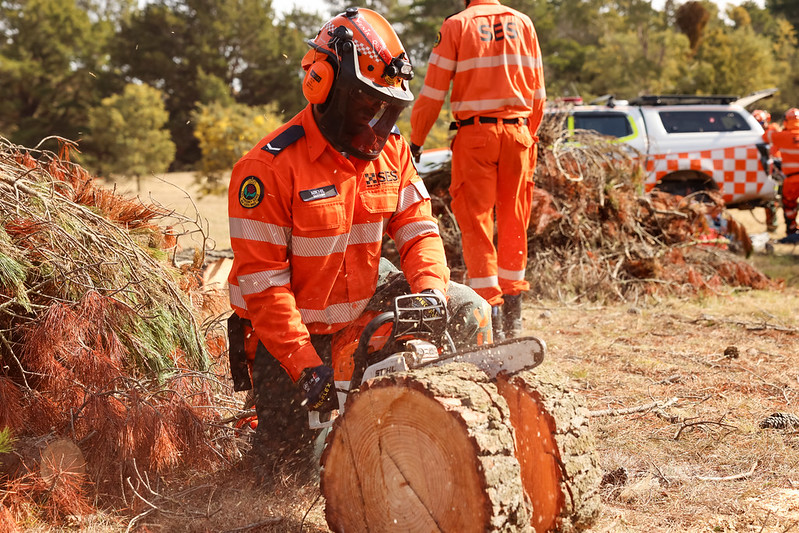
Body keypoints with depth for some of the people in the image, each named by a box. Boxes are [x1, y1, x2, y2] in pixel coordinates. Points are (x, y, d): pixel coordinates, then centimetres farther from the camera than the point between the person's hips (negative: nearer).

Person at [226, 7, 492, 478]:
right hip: (292, 328, -5)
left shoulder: (391, 151, -4)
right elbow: (260, 279, -24)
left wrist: (430, 290, -26)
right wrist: (306, 366, -28)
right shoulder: (270, 167, -24)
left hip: (364, 303, 5)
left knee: (468, 312, -7)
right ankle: (272, 400, 27)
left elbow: (418, 228, -3)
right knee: (295, 449, -7)